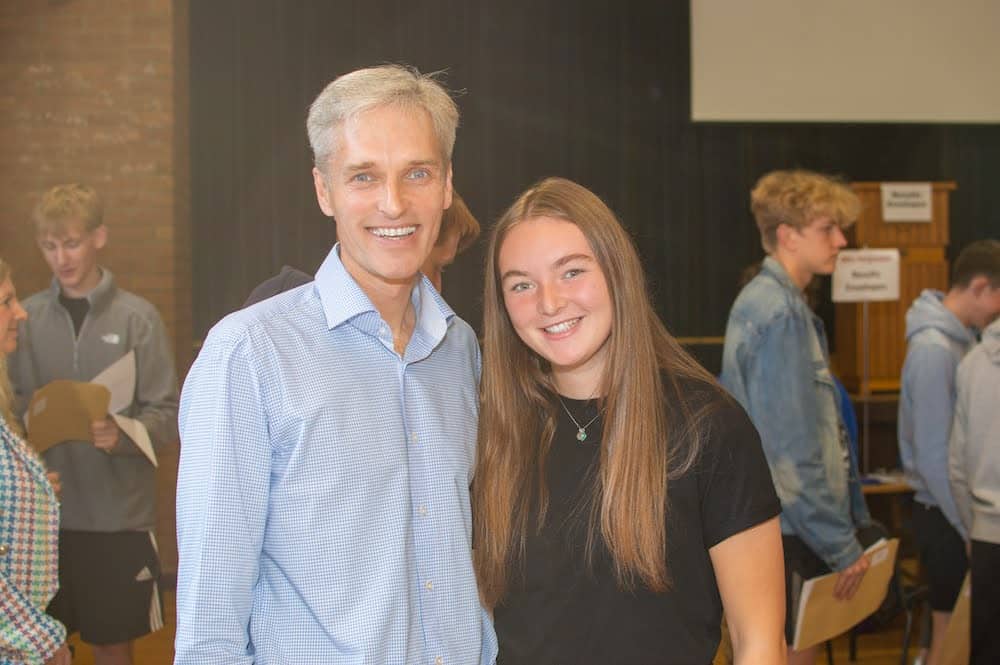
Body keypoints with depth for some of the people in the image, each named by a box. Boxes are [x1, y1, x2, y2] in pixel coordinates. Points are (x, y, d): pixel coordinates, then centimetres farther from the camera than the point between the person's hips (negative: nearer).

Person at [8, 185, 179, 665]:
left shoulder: (137, 318, -4)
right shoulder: (26, 318, 1)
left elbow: (168, 418, -5)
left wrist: (121, 435, -23)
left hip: (119, 515, -2)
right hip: (44, 513, 2)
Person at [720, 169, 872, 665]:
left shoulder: (784, 305, 14)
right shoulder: (777, 313, -17)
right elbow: (792, 449, -21)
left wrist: (854, 519, 17)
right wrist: (841, 544, -16)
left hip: (791, 528, 10)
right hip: (786, 531, -10)